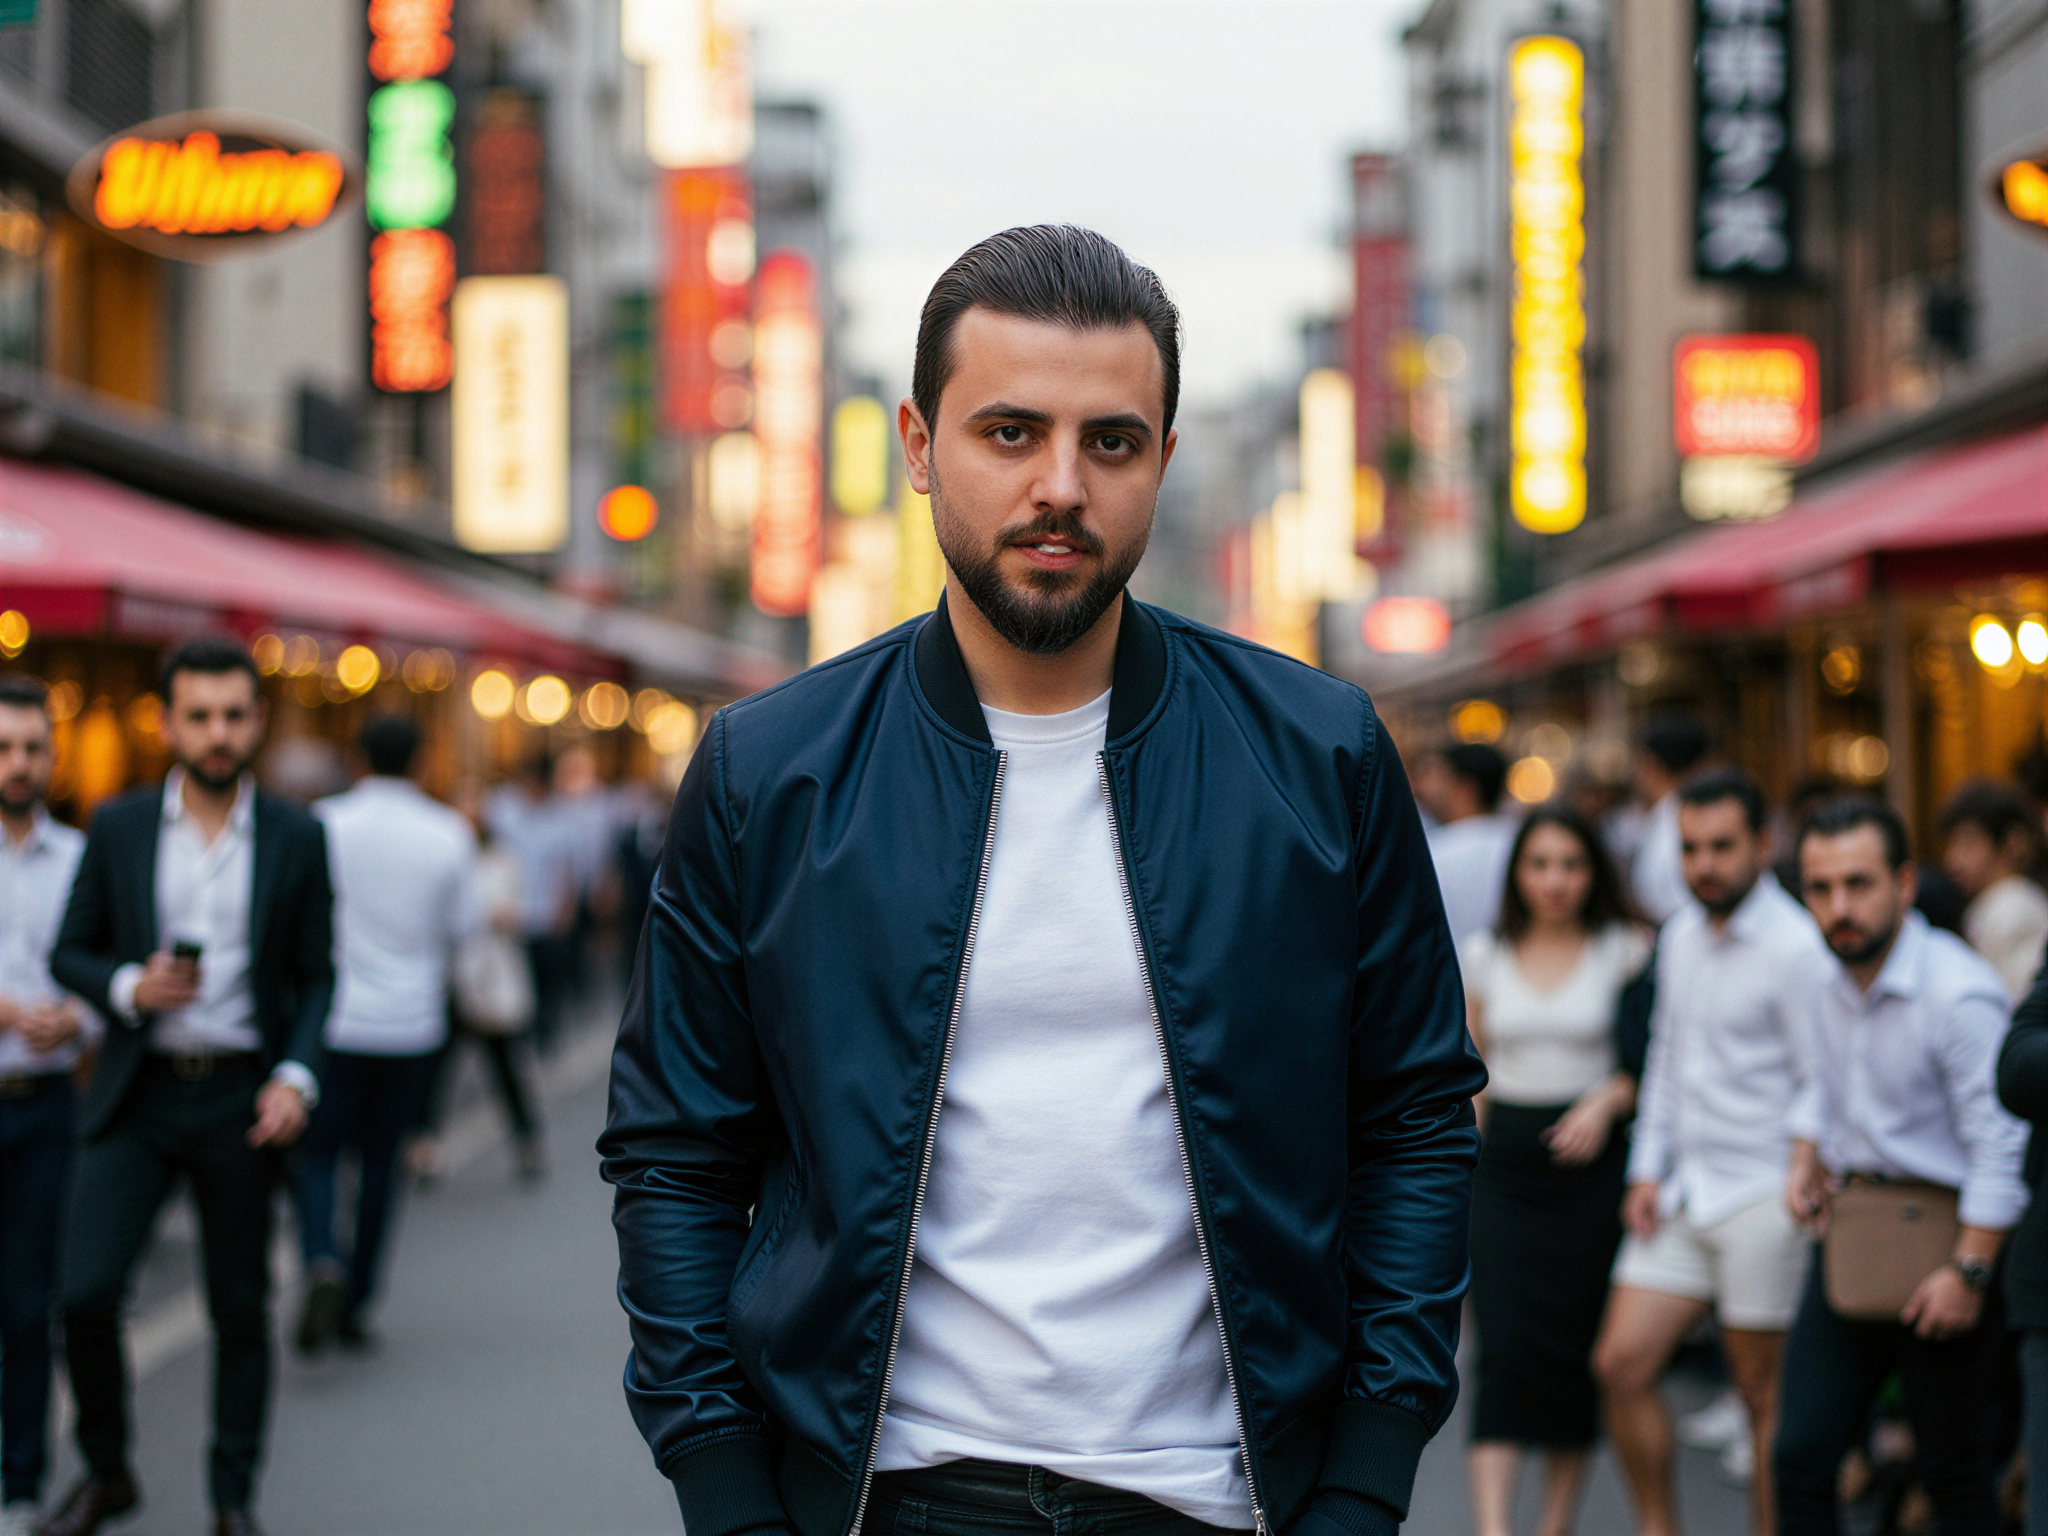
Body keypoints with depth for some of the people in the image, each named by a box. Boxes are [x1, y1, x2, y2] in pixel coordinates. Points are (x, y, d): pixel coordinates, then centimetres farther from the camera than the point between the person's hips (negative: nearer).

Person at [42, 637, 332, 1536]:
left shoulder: (296, 839, 1)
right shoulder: (118, 829, 2)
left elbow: (315, 976, 5)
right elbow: (69, 953, 7)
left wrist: (296, 1076, -9)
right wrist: (128, 987, -14)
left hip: (240, 1098, 0)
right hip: (138, 1095, 0)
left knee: (240, 1309, 6)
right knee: (85, 1291, -9)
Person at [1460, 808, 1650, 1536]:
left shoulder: (1625, 952, 0)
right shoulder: (1483, 955, 7)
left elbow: (1654, 1060, 3)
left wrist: (1606, 1101, -14)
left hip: (1591, 1162, -1)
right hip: (1504, 1163, 1)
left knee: (1575, 1347, 4)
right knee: (1503, 1349, -10)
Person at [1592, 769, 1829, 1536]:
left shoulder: (1793, 948, -13)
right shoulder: (1680, 935, 11)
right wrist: (1647, 1169, 14)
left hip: (1763, 1199, -7)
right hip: (1684, 1196, 7)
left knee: (1765, 1393, 1)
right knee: (1621, 1364, 5)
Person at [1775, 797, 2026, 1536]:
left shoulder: (1961, 995, -20)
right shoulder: (1831, 985, 6)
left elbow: (2000, 1149, -20)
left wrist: (1968, 1271, -21)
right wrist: (1806, 1159, 8)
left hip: (1940, 1244, -7)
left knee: (1953, 1474, 5)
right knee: (1802, 1453, 3)